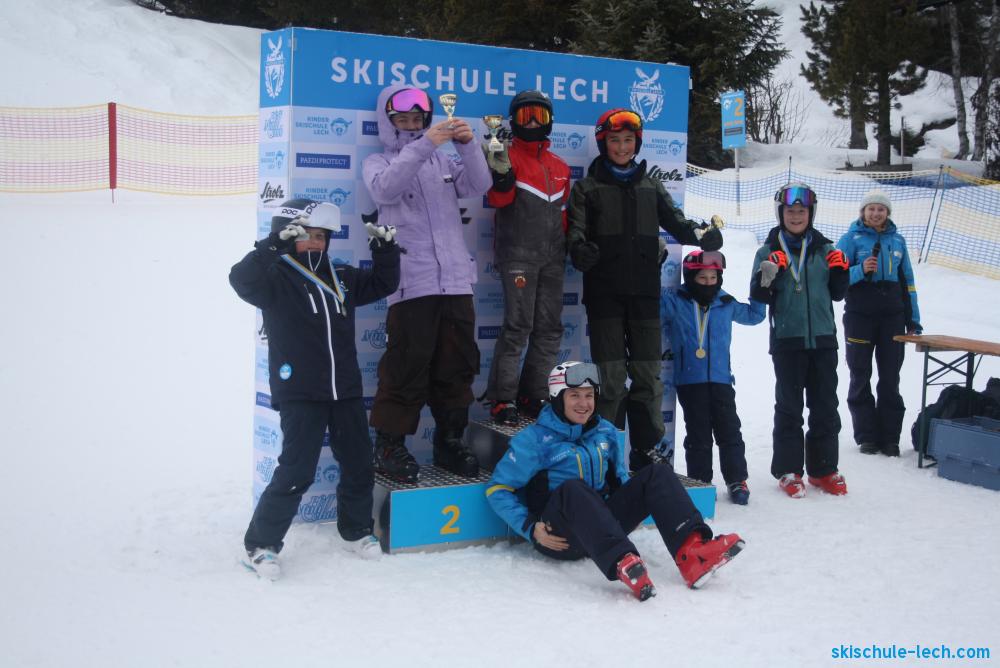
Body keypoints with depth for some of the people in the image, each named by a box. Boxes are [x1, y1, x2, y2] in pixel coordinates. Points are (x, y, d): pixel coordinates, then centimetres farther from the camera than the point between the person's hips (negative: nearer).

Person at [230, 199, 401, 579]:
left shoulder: (341, 278, 11)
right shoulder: (276, 280, -8)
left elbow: (382, 284, 23)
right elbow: (241, 278, -28)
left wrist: (385, 248, 8)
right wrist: (276, 243, -35)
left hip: (345, 393, 6)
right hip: (299, 396, -6)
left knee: (359, 465, 13)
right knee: (296, 472, -10)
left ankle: (356, 530, 35)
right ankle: (260, 546, 4)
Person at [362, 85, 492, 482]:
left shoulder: (443, 161, 20)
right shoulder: (378, 163, 8)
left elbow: (478, 186, 4)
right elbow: (385, 189, -15)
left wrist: (468, 146, -13)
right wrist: (423, 146, -25)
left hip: (456, 281, 4)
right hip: (411, 284, -4)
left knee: (457, 365, 7)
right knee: (407, 367, -6)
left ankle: (450, 441, 17)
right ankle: (389, 445, 3)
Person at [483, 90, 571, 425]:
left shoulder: (560, 167, 18)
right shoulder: (510, 156, 0)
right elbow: (499, 199, -16)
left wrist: (566, 243, 17)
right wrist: (501, 174, -33)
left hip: (553, 257, 7)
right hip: (518, 254, -6)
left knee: (550, 328, 7)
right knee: (518, 326, -12)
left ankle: (533, 395, 15)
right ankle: (502, 399, -7)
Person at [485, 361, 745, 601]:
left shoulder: (605, 432, 14)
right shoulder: (534, 439, -3)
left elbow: (619, 478, 27)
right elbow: (498, 489, -2)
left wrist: (632, 505, 6)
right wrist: (530, 528, -14)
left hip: (602, 525, 6)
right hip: (557, 537, -5)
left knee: (658, 474, -12)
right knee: (573, 488, -38)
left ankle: (692, 552, -36)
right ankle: (623, 563, -61)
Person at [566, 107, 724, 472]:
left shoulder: (651, 187, 18)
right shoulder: (587, 187, 9)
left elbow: (674, 220, 7)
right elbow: (576, 227, -4)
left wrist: (701, 235, -15)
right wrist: (580, 248, -28)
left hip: (644, 291, 3)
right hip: (604, 291, -3)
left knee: (648, 372, 3)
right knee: (610, 374, -5)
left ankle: (646, 449, 11)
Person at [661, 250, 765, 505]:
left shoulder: (726, 304, 9)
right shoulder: (674, 303, -2)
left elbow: (753, 315, 24)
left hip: (721, 379, 2)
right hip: (689, 381, -2)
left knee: (729, 431, 4)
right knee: (698, 434, 4)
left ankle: (736, 480, 13)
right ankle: (700, 481, 13)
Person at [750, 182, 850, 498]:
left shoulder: (824, 248, 8)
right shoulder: (769, 252, 1)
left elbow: (837, 294, 13)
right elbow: (758, 298, -2)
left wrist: (841, 271, -5)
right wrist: (766, 277, -20)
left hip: (823, 338, 3)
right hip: (787, 339, -3)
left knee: (825, 406, 9)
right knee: (789, 407, 4)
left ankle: (824, 469, 20)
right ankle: (788, 470, 12)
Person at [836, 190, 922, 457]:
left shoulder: (897, 240, 10)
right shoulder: (851, 238, 0)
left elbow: (907, 282, 15)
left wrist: (913, 321, 11)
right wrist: (861, 270, -22)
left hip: (892, 317, 3)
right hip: (859, 316, -2)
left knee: (890, 379, 3)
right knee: (861, 378, 3)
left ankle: (890, 438, 9)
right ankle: (866, 436, 11)